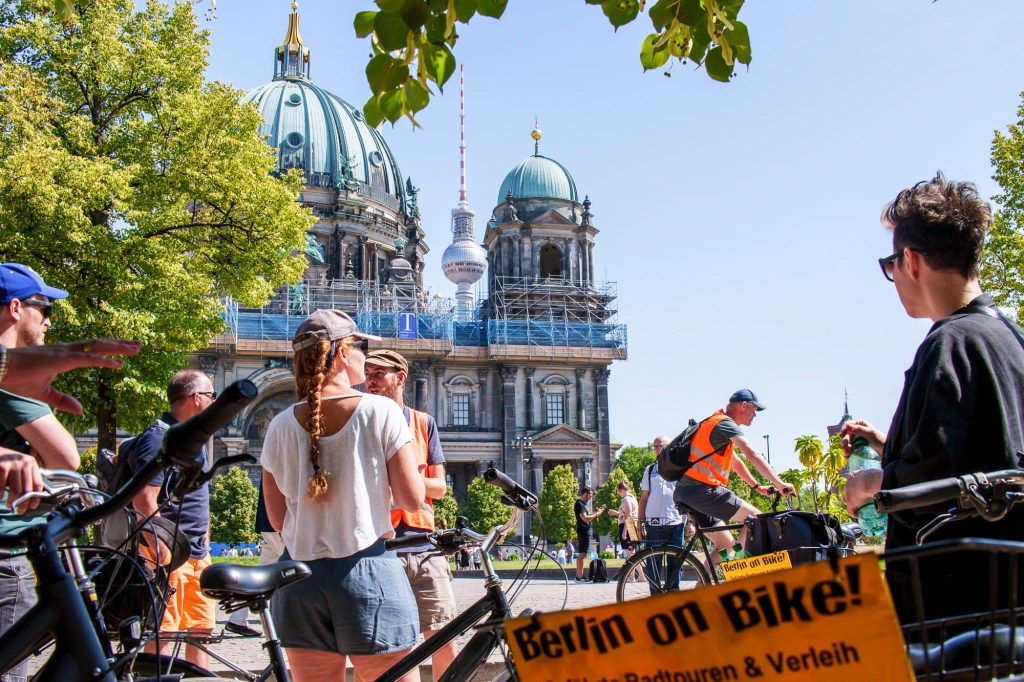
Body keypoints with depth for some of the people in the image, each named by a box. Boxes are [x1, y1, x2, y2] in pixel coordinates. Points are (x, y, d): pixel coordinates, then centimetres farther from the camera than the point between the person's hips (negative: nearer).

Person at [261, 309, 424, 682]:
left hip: (299, 580, 4)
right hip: (369, 576, -4)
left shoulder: (281, 426, 2)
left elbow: (277, 518, 8)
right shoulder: (381, 411, -8)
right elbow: (412, 499, -6)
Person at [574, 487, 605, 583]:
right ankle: (580, 577, -13)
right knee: (582, 554, -12)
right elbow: (585, 518, -22)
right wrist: (597, 514, -15)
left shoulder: (583, 503, 18)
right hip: (583, 531, -11)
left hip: (585, 531, 11)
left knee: (580, 554, 11)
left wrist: (597, 510, 11)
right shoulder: (579, 504, -14)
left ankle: (578, 576, 15)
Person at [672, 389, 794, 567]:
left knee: (726, 543, 15)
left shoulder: (717, 423, 25)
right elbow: (752, 454, -16)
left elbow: (735, 462, 32)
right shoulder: (725, 423, -7)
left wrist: (757, 486, 29)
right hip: (701, 490, -10)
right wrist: (779, 483, -16)